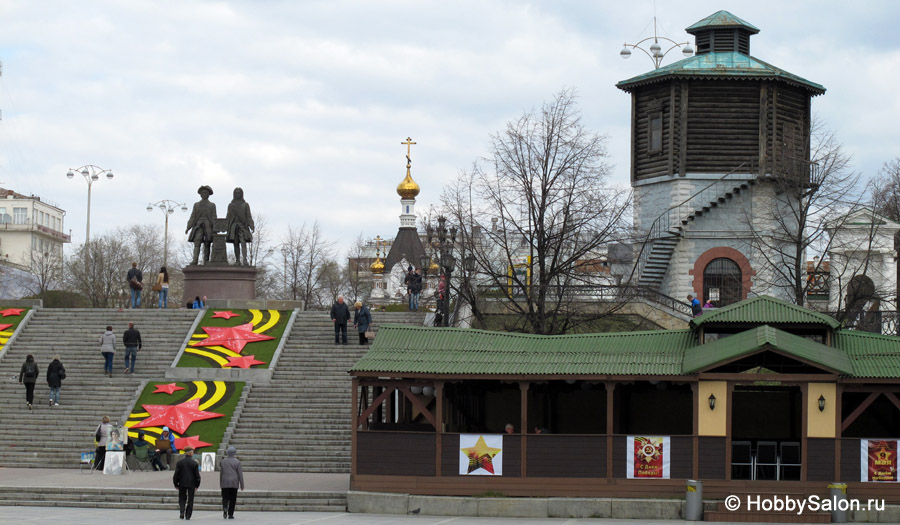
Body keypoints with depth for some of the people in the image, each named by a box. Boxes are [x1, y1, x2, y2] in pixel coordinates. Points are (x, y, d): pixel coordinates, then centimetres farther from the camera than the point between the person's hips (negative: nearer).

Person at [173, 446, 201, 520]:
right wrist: (197, 485, 6)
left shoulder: (180, 462, -3)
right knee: (190, 500, 6)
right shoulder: (194, 463, -6)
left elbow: (176, 474, -1)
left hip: (182, 484, 1)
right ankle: (188, 515, 3)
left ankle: (182, 512, -8)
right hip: (191, 484, -1)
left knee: (182, 498, 13)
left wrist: (176, 484, 8)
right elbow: (197, 475, -4)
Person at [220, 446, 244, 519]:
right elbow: (240, 474, -5)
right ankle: (230, 514, 6)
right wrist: (242, 485, 0)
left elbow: (221, 473, 8)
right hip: (234, 483, -1)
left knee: (225, 498, 5)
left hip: (225, 483, 1)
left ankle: (225, 508, -24)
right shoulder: (237, 462, -4)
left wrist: (220, 483, 17)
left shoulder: (223, 461, 3)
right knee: (232, 499, 6)